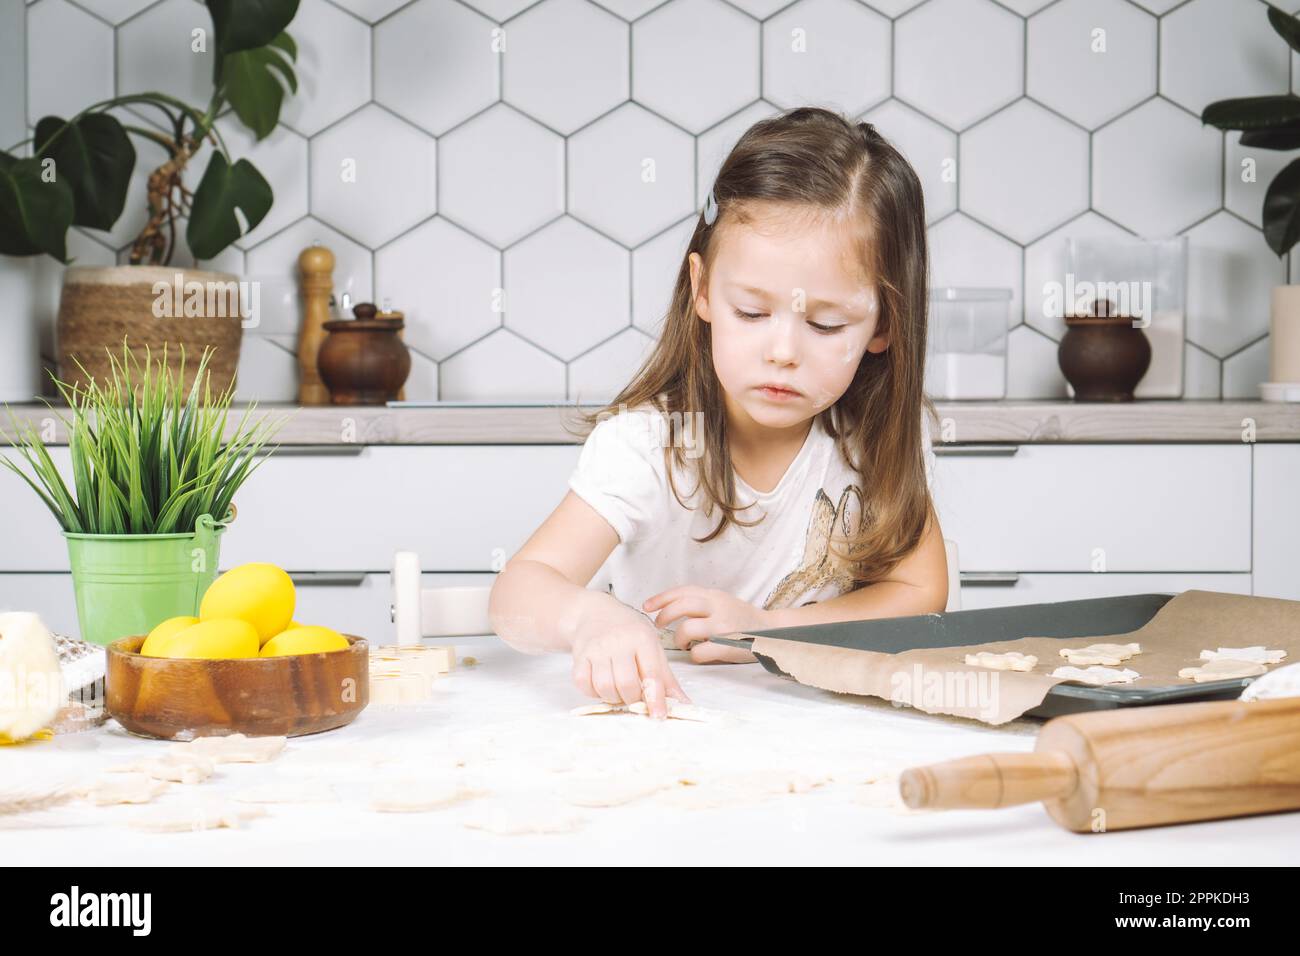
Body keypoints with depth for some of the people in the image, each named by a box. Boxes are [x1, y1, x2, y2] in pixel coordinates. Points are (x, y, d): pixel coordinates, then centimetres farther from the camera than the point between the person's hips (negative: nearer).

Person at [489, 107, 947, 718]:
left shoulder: (883, 430, -8)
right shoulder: (649, 443, -20)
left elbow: (920, 592, -4)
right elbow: (516, 595, -28)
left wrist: (766, 628, -19)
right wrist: (589, 617, -52)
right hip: (647, 710, -2)